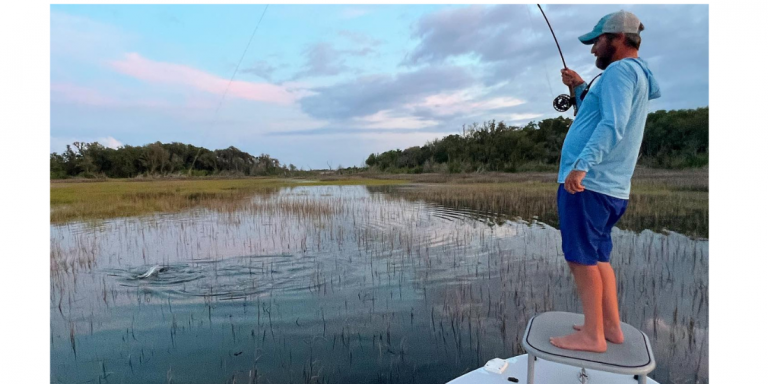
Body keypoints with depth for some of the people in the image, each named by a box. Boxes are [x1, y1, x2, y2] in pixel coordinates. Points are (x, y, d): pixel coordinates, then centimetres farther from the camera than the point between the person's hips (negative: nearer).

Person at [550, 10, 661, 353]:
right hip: (609, 188, 10)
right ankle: (611, 327, 22)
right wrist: (581, 89, 24)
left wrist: (582, 166, -33)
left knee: (582, 258, -5)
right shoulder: (639, 76, 24)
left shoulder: (620, 70, -8)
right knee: (597, 257, 16)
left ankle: (592, 336, 3)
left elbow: (612, 126, -24)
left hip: (587, 183, -10)